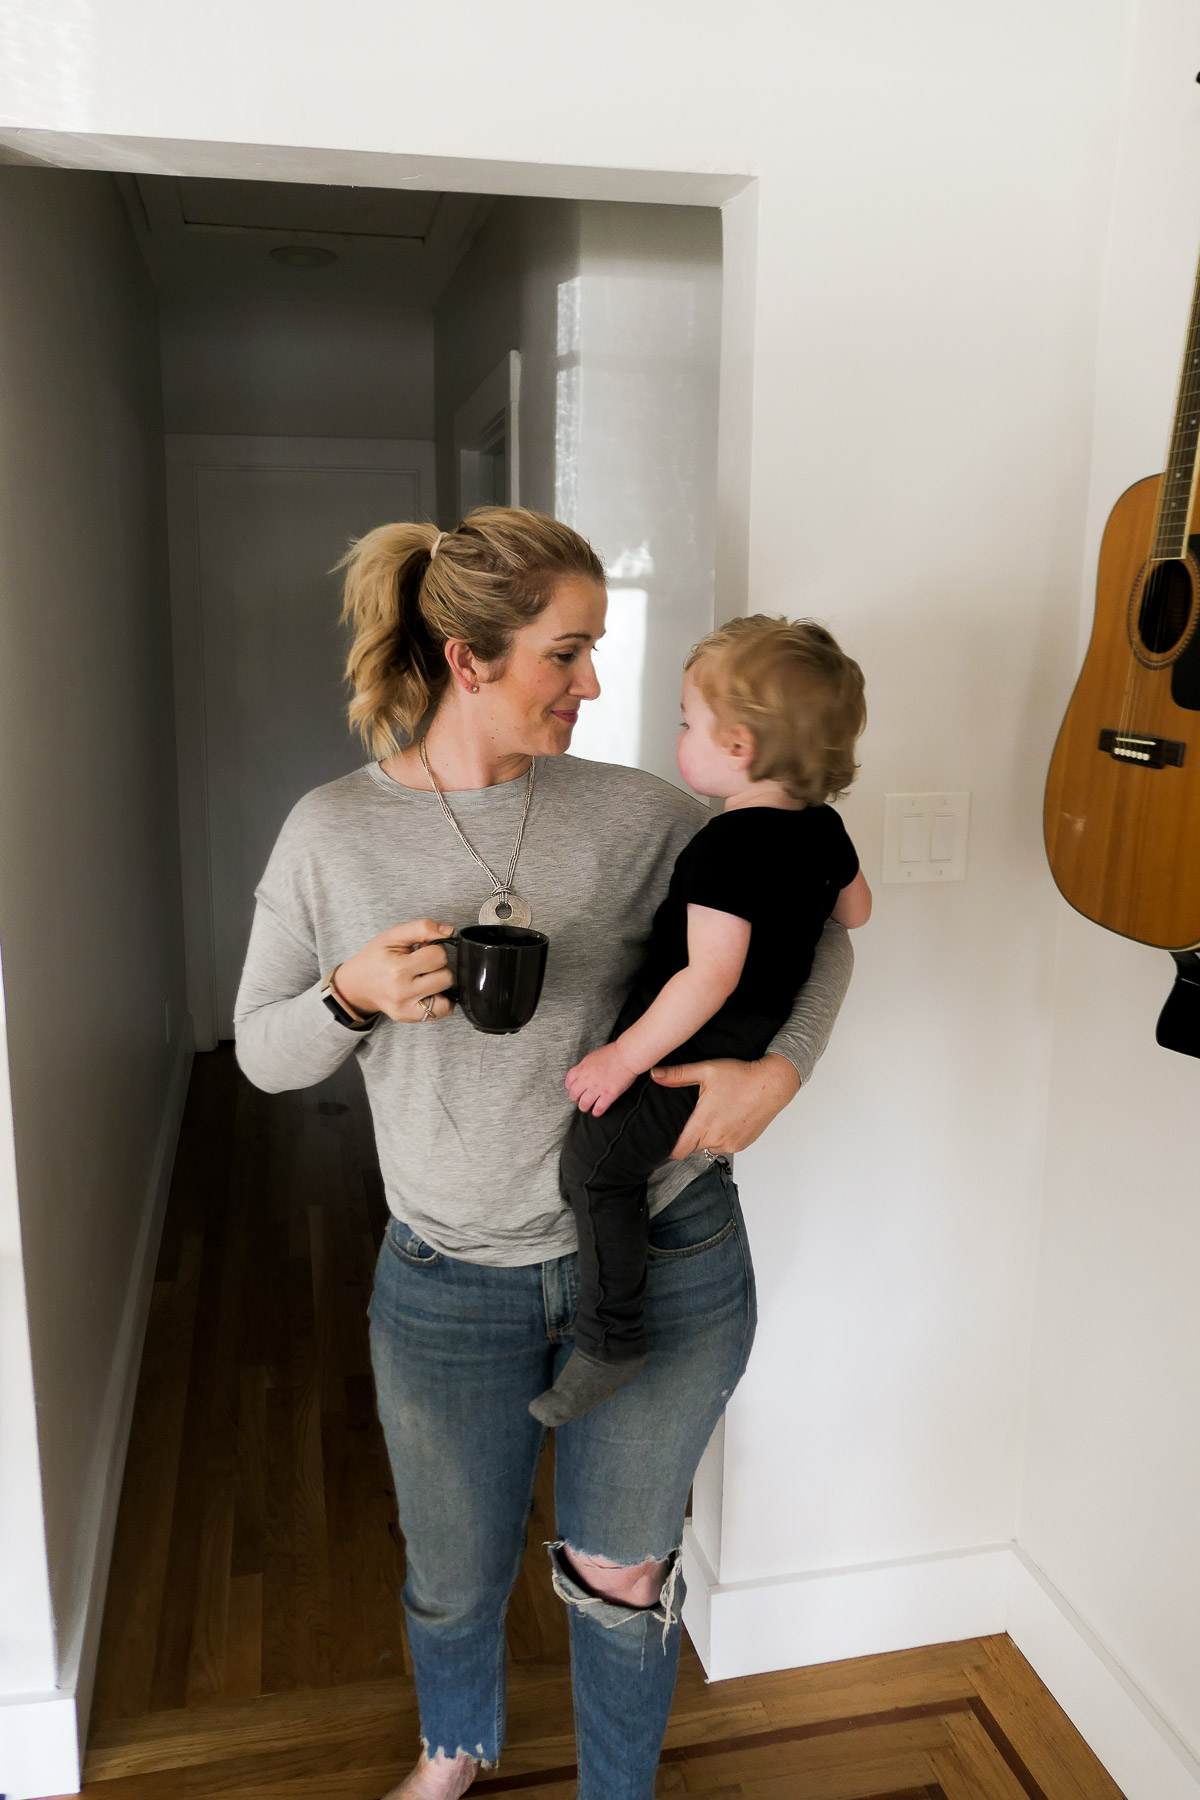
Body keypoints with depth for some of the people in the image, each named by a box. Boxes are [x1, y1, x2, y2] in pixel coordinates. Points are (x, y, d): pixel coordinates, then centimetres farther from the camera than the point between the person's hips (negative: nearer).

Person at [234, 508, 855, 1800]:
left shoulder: (635, 816, -7)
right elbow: (263, 1052, 0)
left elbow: (812, 925, 2)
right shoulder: (333, 832, -6)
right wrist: (352, 994, -21)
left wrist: (781, 1066, -15)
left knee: (620, 1575, 18)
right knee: (454, 1577, 22)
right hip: (452, 1287, 1)